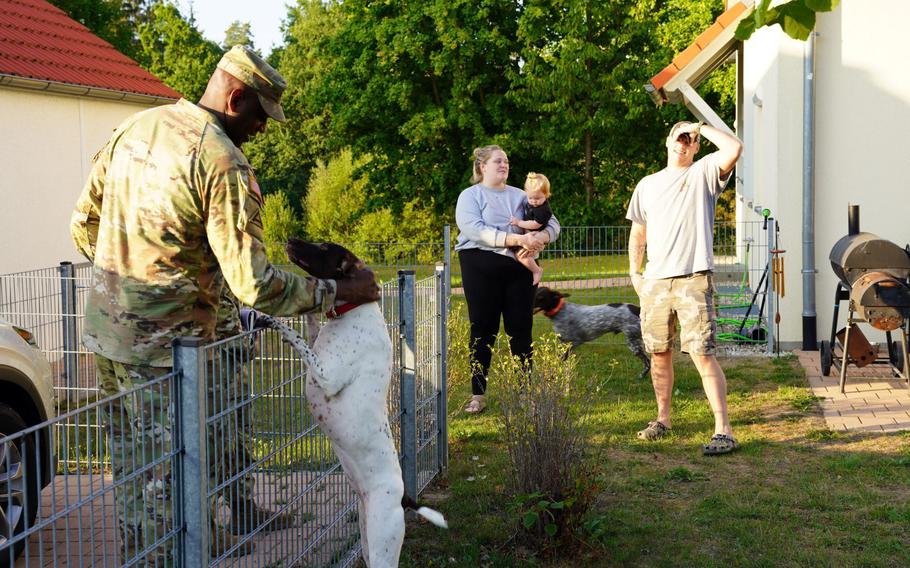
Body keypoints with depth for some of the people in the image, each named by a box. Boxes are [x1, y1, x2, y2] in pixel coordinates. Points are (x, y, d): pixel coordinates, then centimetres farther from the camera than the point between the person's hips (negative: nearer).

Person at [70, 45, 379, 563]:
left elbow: (84, 223, 14)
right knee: (165, 474, 3)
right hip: (165, 343, -8)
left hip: (104, 326, 9)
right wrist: (339, 292, -12)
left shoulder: (134, 128, 7)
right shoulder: (225, 164, -18)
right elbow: (253, 283, -22)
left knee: (133, 462, 19)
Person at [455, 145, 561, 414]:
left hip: (518, 268, 4)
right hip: (481, 268, -4)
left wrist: (538, 239, -14)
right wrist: (517, 239, -22)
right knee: (483, 330, -2)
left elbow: (552, 224, 11)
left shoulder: (520, 196, 17)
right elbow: (475, 230, -15)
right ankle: (478, 395, 3)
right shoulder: (470, 196, 4)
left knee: (521, 329, 3)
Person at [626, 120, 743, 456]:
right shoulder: (648, 185, 18)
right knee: (659, 353, 12)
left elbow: (734, 149, -15)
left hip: (693, 279, -5)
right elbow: (638, 232, 22)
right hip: (655, 281, 5)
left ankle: (724, 430, -13)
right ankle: (663, 419, 28)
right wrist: (634, 272, 12)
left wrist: (702, 128, -1)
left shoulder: (703, 173, 5)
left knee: (702, 354, -12)